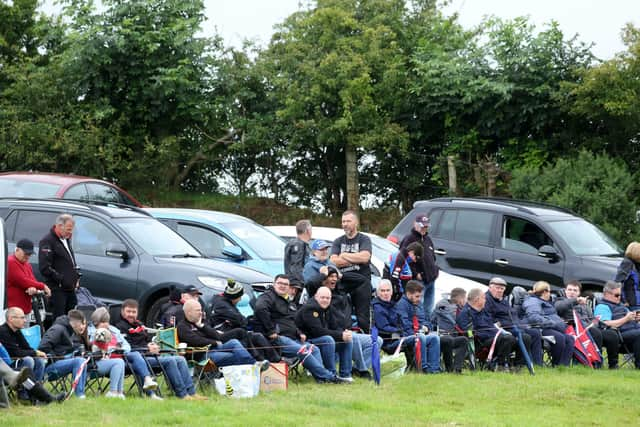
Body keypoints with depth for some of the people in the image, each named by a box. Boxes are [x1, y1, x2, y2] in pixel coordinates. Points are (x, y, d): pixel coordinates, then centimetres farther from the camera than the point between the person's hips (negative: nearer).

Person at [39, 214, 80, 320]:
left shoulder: (66, 239, 18)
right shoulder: (47, 241, -11)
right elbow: (44, 268, -18)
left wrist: (76, 277, 14)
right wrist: (61, 279, -18)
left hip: (70, 288, 9)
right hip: (57, 289, -9)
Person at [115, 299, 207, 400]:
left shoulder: (139, 324, 28)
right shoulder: (120, 327, -1)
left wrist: (153, 345, 3)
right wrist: (147, 349, -19)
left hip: (152, 355, 9)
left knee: (181, 360, -4)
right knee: (170, 361, -26)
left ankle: (191, 392, -12)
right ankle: (181, 394, -27)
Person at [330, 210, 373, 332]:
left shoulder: (364, 239, 6)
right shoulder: (338, 242, 15)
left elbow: (365, 257, -13)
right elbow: (334, 261, 0)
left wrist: (344, 255, -3)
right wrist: (355, 259, -7)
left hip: (361, 283, -3)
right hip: (342, 283, 3)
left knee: (363, 317, -5)